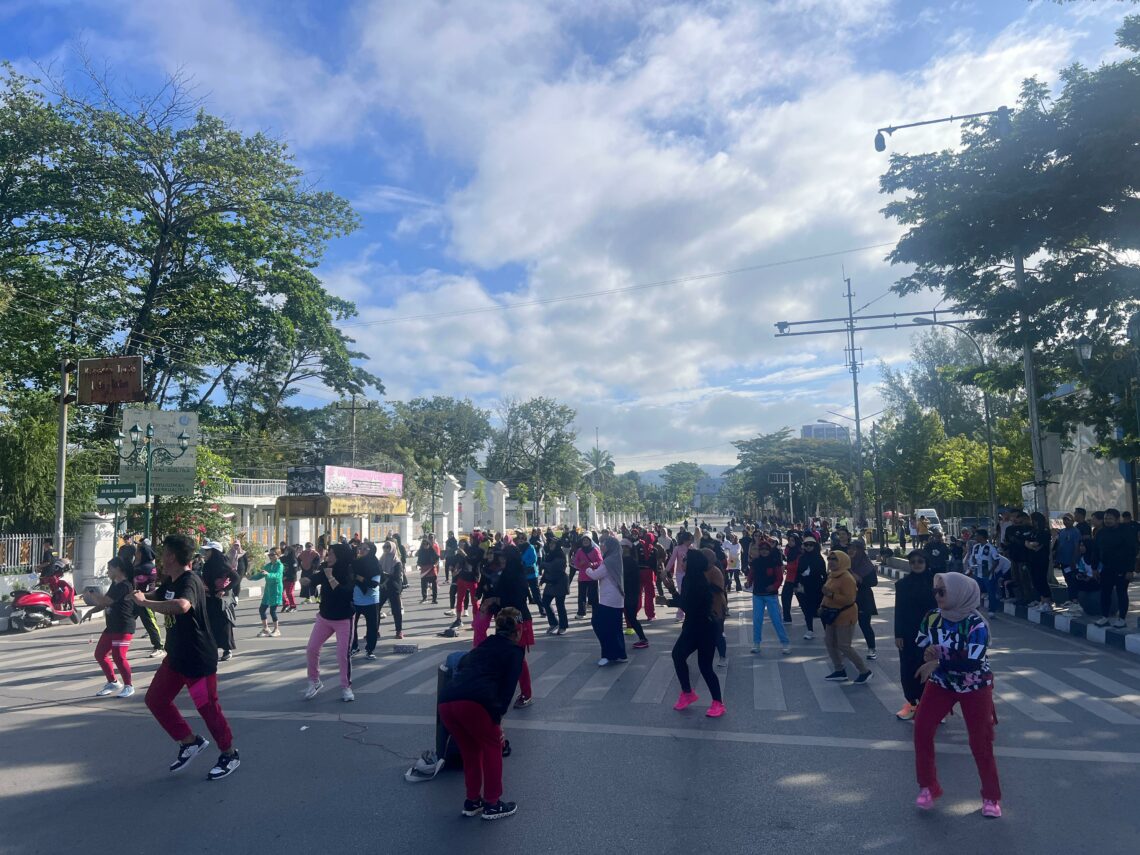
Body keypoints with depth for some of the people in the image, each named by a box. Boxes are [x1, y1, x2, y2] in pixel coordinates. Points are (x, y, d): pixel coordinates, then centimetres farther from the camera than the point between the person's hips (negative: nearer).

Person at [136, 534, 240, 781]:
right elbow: (155, 597, 27)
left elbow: (181, 606, -47)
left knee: (208, 707, 1)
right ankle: (190, 742, 26)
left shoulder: (189, 582, -25)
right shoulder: (170, 582, 6)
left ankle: (230, 754, 20)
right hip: (176, 656, 10)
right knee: (156, 699, 12)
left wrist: (144, 602, -38)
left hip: (199, 659, -10)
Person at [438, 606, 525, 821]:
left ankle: (472, 801, 35)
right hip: (474, 701, -6)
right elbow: (508, 687, 5)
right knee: (492, 746, 19)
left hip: (445, 700, 6)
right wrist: (497, 717, 8)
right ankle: (492, 804, 24)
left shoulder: (481, 647, 33)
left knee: (470, 749, 27)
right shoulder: (514, 651, 16)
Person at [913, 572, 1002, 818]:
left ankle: (991, 797, 26)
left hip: (975, 687, -4)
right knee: (922, 730, -4)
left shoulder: (976, 624, -24)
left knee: (981, 742, 4)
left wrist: (937, 663, -30)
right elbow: (919, 646, -2)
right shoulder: (932, 617, -10)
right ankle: (928, 787, 15)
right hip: (941, 683, 4)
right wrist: (927, 653, -24)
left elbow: (971, 662, -29)